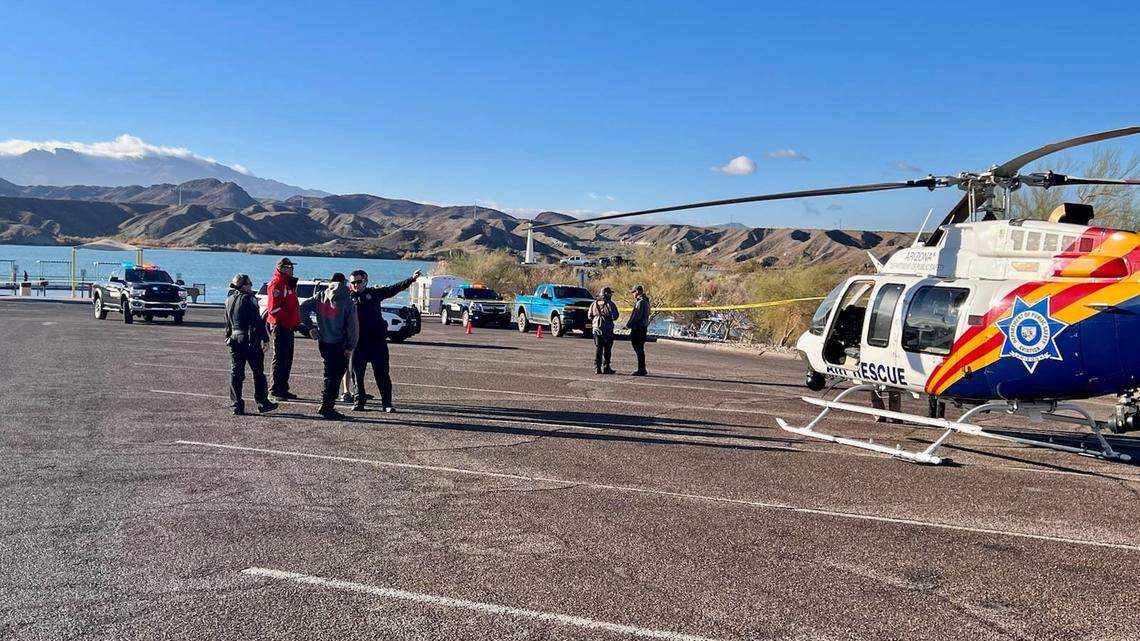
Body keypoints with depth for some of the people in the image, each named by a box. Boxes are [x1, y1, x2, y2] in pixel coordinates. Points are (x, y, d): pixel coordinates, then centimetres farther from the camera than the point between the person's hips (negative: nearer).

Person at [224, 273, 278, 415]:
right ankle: (262, 403, 11)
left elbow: (228, 322, 16)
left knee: (235, 373, 7)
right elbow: (257, 321, -17)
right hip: (250, 340, -6)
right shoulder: (248, 299, -13)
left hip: (234, 339, 6)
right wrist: (264, 339, -15)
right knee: (258, 372, 5)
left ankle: (237, 405, 5)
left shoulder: (229, 300, 9)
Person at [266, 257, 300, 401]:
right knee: (280, 358, -6)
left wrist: (296, 321, 14)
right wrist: (288, 318, -18)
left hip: (288, 326, 10)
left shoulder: (289, 284, 17)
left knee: (288, 359, 14)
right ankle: (276, 390, -1)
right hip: (280, 326, -10)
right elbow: (274, 308, -22)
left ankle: (283, 389, 22)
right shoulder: (277, 284, -14)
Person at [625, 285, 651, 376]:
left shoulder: (640, 302, -16)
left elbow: (637, 316, -20)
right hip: (643, 328, 10)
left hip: (638, 328, -10)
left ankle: (641, 370, -5)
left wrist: (628, 324, -11)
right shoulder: (645, 301, 16)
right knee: (640, 350, 15)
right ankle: (642, 369, 20)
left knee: (639, 350, -7)